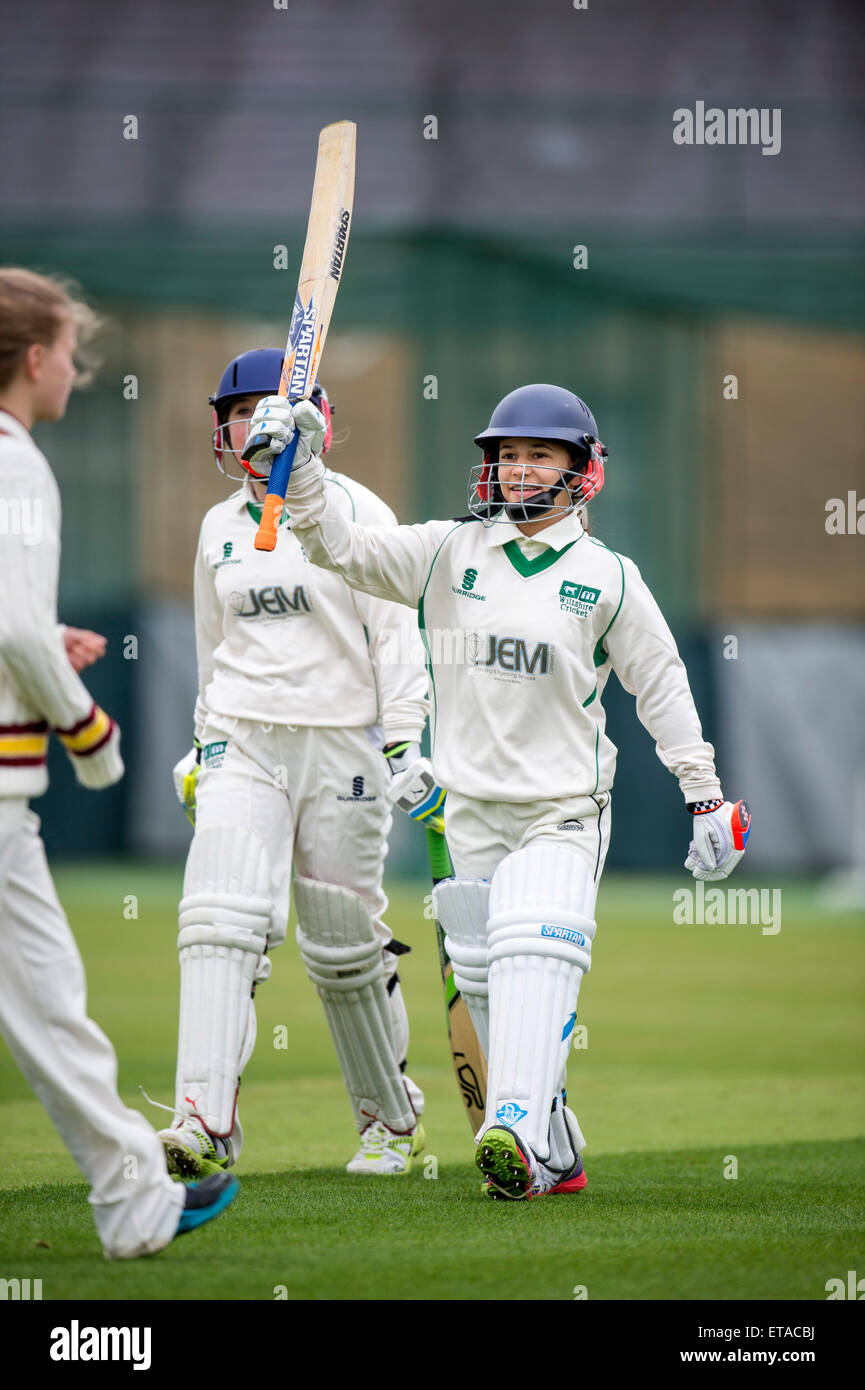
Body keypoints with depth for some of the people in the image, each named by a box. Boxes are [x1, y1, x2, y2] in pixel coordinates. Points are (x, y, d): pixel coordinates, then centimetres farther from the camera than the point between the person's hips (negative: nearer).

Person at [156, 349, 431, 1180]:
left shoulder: (354, 511, -2)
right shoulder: (219, 529, 12)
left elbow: (395, 632, -4)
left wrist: (406, 742, -11)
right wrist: (206, 742, 21)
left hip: (341, 743, -3)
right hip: (242, 743, 3)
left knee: (345, 945, 4)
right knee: (220, 921, -16)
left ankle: (392, 1115, 25)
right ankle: (206, 1122, -25)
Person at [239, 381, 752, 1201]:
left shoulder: (607, 577, 1)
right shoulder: (450, 553, 5)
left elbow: (660, 684, 8)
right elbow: (343, 548, -1)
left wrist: (704, 795, 8)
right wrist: (300, 469, -17)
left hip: (563, 810, -3)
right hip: (472, 810, 3)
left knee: (537, 960, -23)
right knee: (486, 984, 5)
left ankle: (518, 1133, -37)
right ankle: (555, 1155, 17)